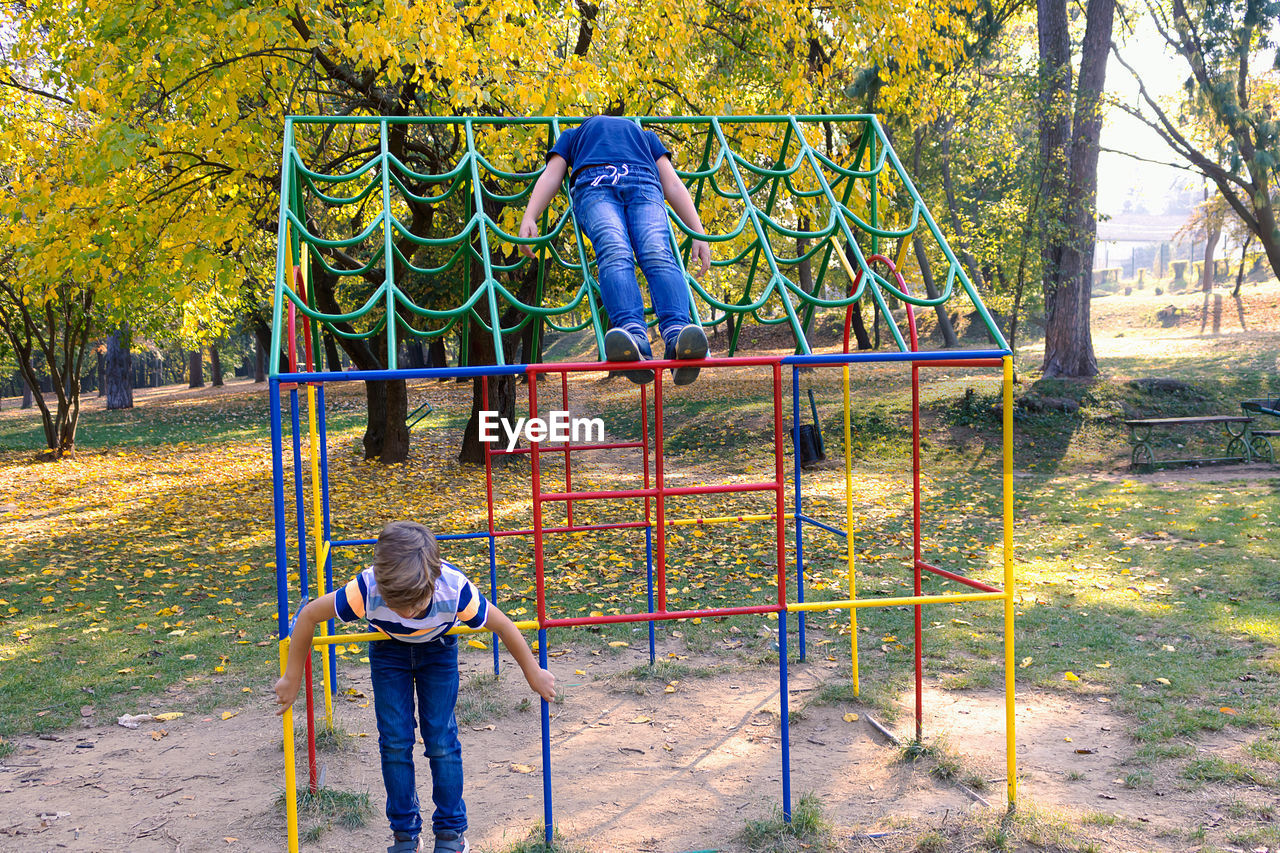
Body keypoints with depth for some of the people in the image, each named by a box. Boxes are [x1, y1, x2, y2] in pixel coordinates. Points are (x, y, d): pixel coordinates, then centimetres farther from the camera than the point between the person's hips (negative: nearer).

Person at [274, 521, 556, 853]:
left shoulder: (455, 589, -41)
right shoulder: (366, 590, -40)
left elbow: (502, 625, -23)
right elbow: (309, 615, -24)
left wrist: (534, 675, -10)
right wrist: (292, 680, -14)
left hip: (437, 650, 0)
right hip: (388, 650, 1)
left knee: (442, 740, -3)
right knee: (394, 741, -3)